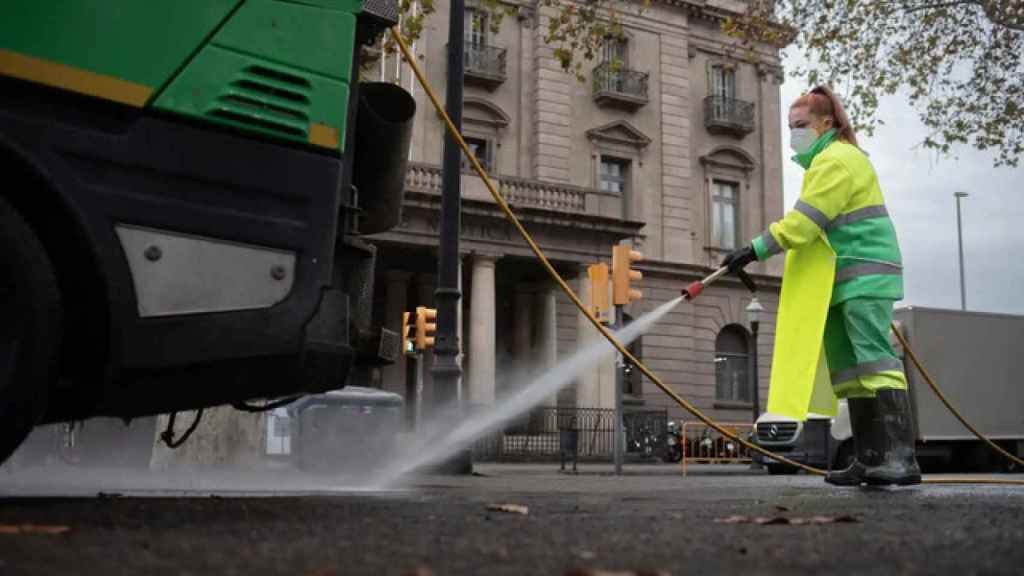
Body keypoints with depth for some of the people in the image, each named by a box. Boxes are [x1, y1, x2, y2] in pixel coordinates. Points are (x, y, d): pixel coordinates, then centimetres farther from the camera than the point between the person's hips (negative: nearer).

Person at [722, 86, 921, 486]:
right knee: (849, 371, 6)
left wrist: (756, 250, -21)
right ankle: (868, 459, 7)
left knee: (874, 361, -17)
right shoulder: (825, 161, 23)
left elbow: (804, 220, -20)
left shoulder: (838, 159, -10)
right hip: (842, 282, 10)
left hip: (864, 277, -10)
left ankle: (901, 457, -20)